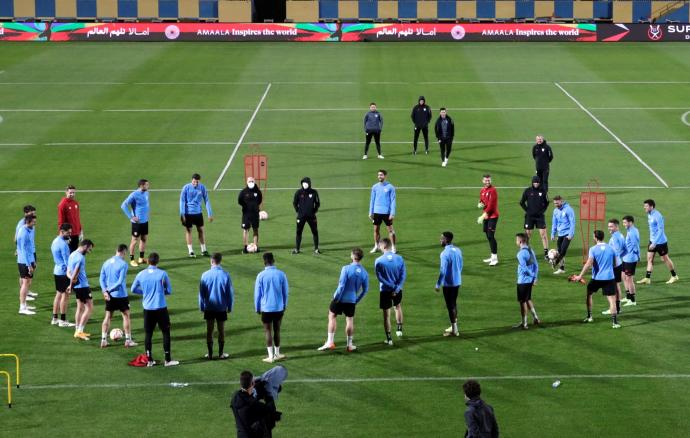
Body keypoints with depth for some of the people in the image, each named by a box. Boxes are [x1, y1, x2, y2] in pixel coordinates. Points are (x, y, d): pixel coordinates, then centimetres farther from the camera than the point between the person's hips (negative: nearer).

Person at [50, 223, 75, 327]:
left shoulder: (55, 241, 11)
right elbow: (67, 261, -20)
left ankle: (55, 318, 18)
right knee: (65, 295, -3)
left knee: (58, 294, 14)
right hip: (64, 272, -9)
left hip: (57, 270, 9)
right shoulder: (63, 244, -19)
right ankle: (63, 321, 0)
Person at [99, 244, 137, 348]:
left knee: (108, 316, 12)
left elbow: (101, 279, 2)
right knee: (126, 316, 7)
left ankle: (103, 340, 10)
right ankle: (128, 340, 8)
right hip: (121, 295, -5)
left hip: (109, 295, 5)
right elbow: (121, 281, -18)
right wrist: (109, 289, -11)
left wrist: (105, 290, -6)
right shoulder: (123, 264, -14)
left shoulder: (107, 263, 6)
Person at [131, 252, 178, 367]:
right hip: (161, 308, -3)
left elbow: (133, 289, 10)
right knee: (166, 332, 7)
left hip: (147, 309, 3)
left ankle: (149, 360, 10)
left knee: (148, 334, 9)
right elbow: (169, 291, -2)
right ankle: (168, 360, 6)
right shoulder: (162, 274, -8)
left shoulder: (141, 274, 0)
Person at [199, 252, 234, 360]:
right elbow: (230, 292, -3)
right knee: (221, 330, 10)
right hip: (221, 308, 0)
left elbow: (201, 293, -2)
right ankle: (221, 354, 14)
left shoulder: (205, 275, -9)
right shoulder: (225, 275, -10)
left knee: (209, 330, 8)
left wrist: (202, 307, 10)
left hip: (209, 308, 0)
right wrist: (229, 306, 9)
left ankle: (210, 354, 12)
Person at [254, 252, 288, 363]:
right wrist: (284, 305, 16)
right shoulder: (281, 274, -5)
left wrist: (257, 308, 9)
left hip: (266, 308, -2)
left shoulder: (261, 276, -10)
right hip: (279, 308, 2)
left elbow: (257, 293, -3)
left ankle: (271, 356, 3)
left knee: (268, 331, 5)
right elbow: (285, 292, 3)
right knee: (277, 330, 15)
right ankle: (277, 354, 24)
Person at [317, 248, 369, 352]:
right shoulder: (364, 273, -3)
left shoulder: (346, 269, -17)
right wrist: (357, 300, 17)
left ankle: (330, 342, 7)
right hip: (351, 300, 3)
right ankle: (349, 344, 19)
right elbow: (365, 290, 5)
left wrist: (336, 297, -8)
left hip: (340, 298, -3)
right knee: (350, 321, 13)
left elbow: (341, 285, -19)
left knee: (332, 317, 11)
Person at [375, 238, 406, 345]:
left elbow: (380, 277, -17)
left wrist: (392, 287, -14)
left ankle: (389, 338, 9)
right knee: (398, 307, 31)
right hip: (397, 290, 3)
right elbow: (403, 275, -9)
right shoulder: (399, 259, -6)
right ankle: (399, 329, 33)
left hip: (385, 290, -3)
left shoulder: (379, 261, -14)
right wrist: (397, 288, -13)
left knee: (386, 314, 7)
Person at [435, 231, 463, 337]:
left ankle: (454, 330, 4)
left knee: (450, 306, 0)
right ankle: (454, 327, 27)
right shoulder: (458, 250, 5)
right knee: (454, 304, 19)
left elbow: (443, 271, -20)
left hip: (448, 283, -8)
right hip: (457, 282, 8)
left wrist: (438, 284, -13)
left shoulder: (445, 253, -20)